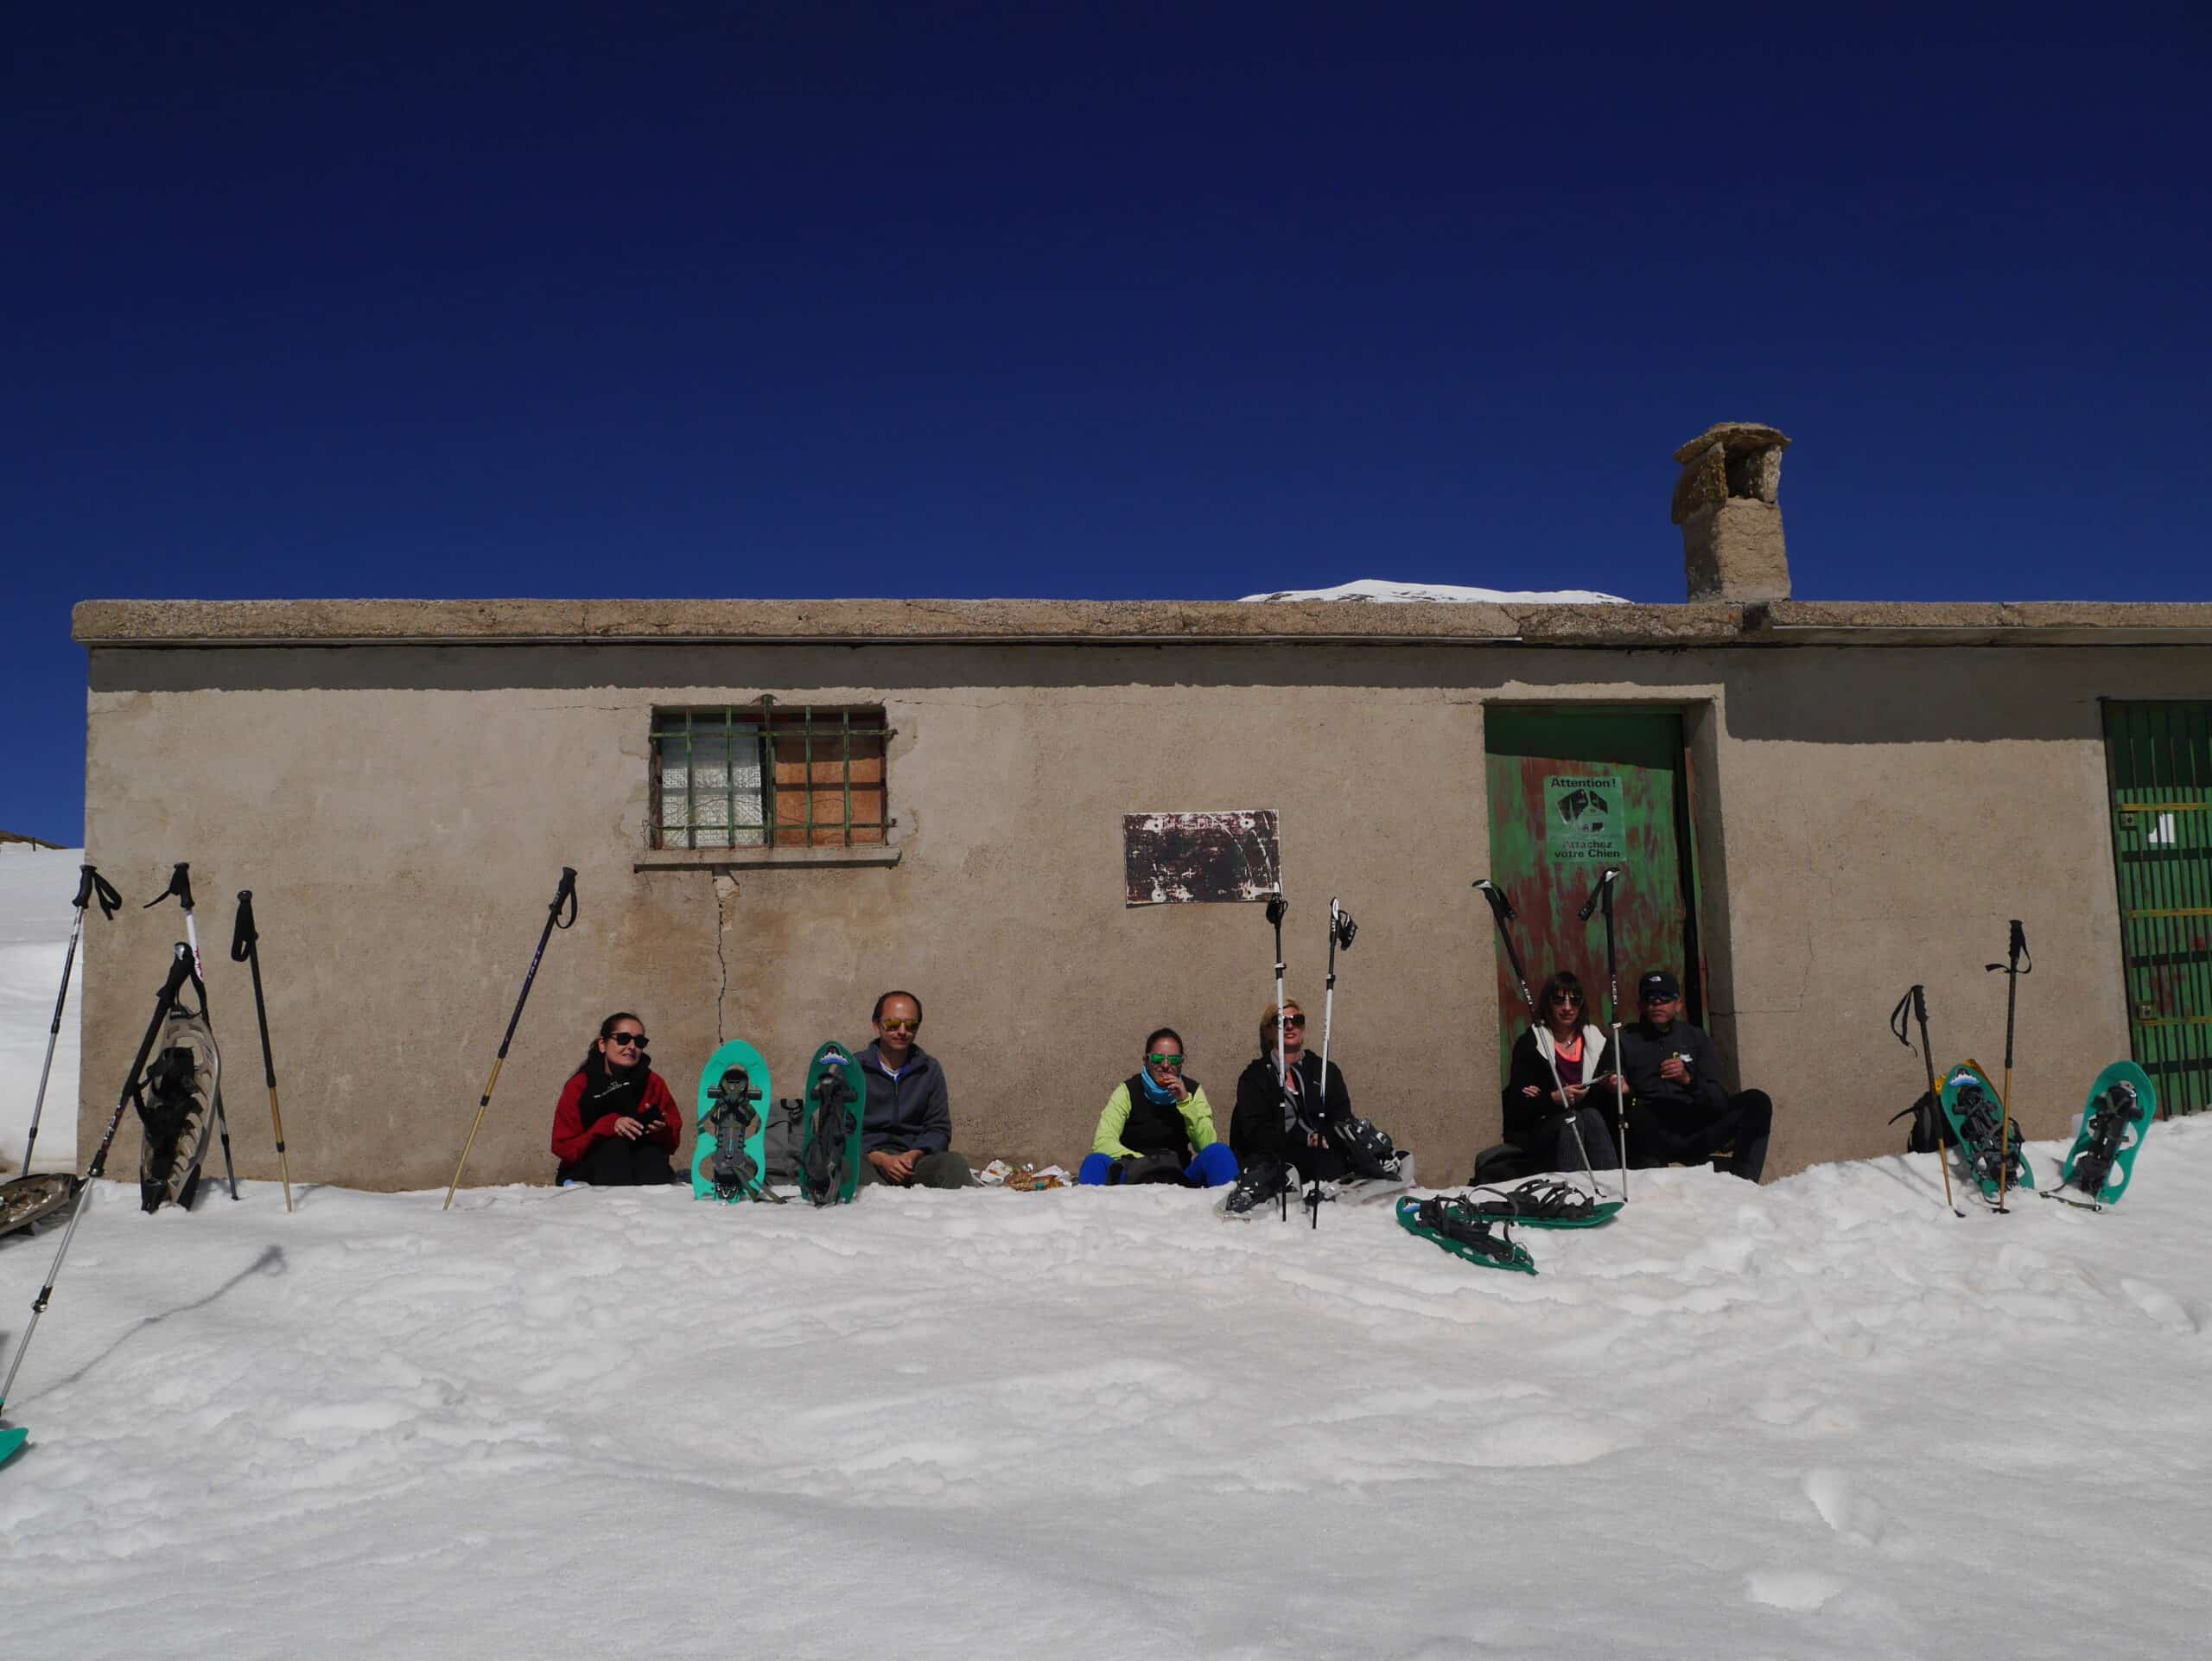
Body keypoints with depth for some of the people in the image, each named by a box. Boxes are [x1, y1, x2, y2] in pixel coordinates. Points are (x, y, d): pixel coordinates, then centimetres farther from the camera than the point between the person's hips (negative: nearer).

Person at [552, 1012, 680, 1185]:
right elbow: (564, 1149, -9)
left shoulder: (654, 1083, 1)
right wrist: (608, 1125, -23)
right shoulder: (580, 1086, -4)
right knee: (615, 1145, -31)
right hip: (588, 1171, -1)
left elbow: (672, 1143, 4)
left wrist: (661, 1130, -20)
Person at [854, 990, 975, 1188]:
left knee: (954, 1162, -32)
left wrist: (914, 1155, -10)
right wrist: (881, 1159, -15)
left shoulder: (929, 1070, 16)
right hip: (869, 1159, -1)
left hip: (915, 1159, 1)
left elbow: (939, 1129, 12)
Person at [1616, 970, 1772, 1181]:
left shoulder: (1695, 1038, 15)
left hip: (1695, 1134, 3)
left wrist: (1688, 1079, -15)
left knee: (1757, 1102, -15)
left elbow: (1719, 1100, 4)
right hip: (1650, 1137, -3)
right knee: (1639, 1115, -36)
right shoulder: (1626, 1040, 9)